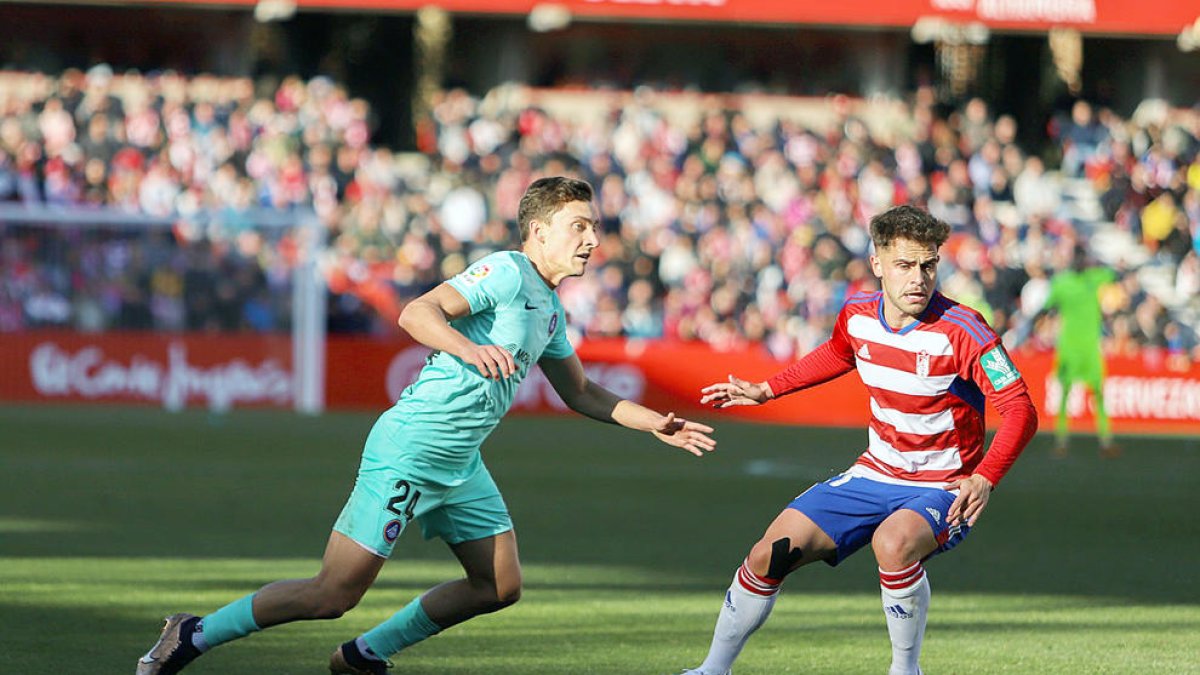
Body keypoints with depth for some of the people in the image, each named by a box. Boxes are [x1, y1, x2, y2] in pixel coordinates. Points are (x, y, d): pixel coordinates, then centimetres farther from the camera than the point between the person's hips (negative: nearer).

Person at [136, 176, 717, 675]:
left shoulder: (550, 309, 16)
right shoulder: (507, 272, -12)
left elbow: (580, 394, 29)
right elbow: (417, 313, -24)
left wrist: (655, 424, 22)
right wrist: (468, 348, -41)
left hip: (460, 463, 10)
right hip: (409, 451, -10)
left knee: (500, 586, 7)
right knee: (335, 593, -11)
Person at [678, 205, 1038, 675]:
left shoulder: (962, 332, -22)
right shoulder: (857, 315, -4)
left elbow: (1020, 411, -22)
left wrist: (984, 479, -35)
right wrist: (766, 390, 23)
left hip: (942, 490, -6)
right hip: (874, 475, 6)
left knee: (893, 542, -39)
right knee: (769, 555, -3)